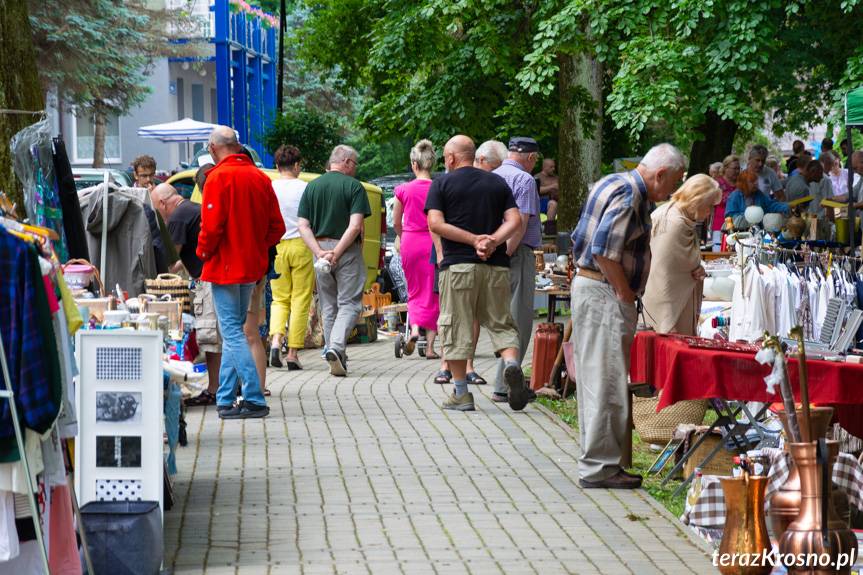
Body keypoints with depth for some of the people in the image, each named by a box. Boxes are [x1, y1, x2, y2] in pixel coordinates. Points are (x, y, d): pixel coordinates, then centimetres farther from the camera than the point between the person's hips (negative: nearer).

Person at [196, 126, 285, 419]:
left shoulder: (219, 177, -13)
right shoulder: (261, 177, 9)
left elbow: (212, 226, -19)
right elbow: (277, 226, 9)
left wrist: (203, 252, -3)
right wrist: (257, 249, 15)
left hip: (225, 266, -7)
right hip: (252, 266, 7)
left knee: (232, 332, -6)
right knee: (234, 330, 15)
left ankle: (254, 399, -12)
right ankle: (226, 399, 18)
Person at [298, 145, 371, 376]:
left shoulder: (312, 186, 9)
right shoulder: (354, 186, -5)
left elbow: (303, 225, 1)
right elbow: (355, 226, -16)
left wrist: (320, 252, -6)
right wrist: (336, 253, -14)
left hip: (320, 248, 4)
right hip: (348, 252, -4)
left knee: (328, 306, 14)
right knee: (349, 303, 2)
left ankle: (335, 356, 17)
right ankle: (336, 347, -18)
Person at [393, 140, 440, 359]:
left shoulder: (404, 190, -4)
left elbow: (396, 223, 6)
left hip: (410, 243, 1)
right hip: (434, 243, -1)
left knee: (415, 291, 18)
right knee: (433, 293, 8)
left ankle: (414, 329, -7)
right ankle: (430, 346, 6)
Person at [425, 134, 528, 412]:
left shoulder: (442, 183, 3)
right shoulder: (498, 183, 13)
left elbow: (435, 223, -9)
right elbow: (515, 220, 2)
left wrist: (474, 240, -10)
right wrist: (492, 241, -8)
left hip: (458, 264, -3)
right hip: (496, 265, 3)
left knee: (456, 327, 4)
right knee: (500, 323, 11)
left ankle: (461, 394, 5)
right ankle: (512, 363, -17)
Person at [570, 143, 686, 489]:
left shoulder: (614, 184, 17)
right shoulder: (629, 194, -15)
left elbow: (580, 241, 22)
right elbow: (604, 250, -24)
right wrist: (624, 293, -14)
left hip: (588, 285, 11)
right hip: (604, 293, -11)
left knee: (596, 380, 13)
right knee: (607, 382, -7)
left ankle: (595, 462, 18)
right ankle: (599, 467, -4)